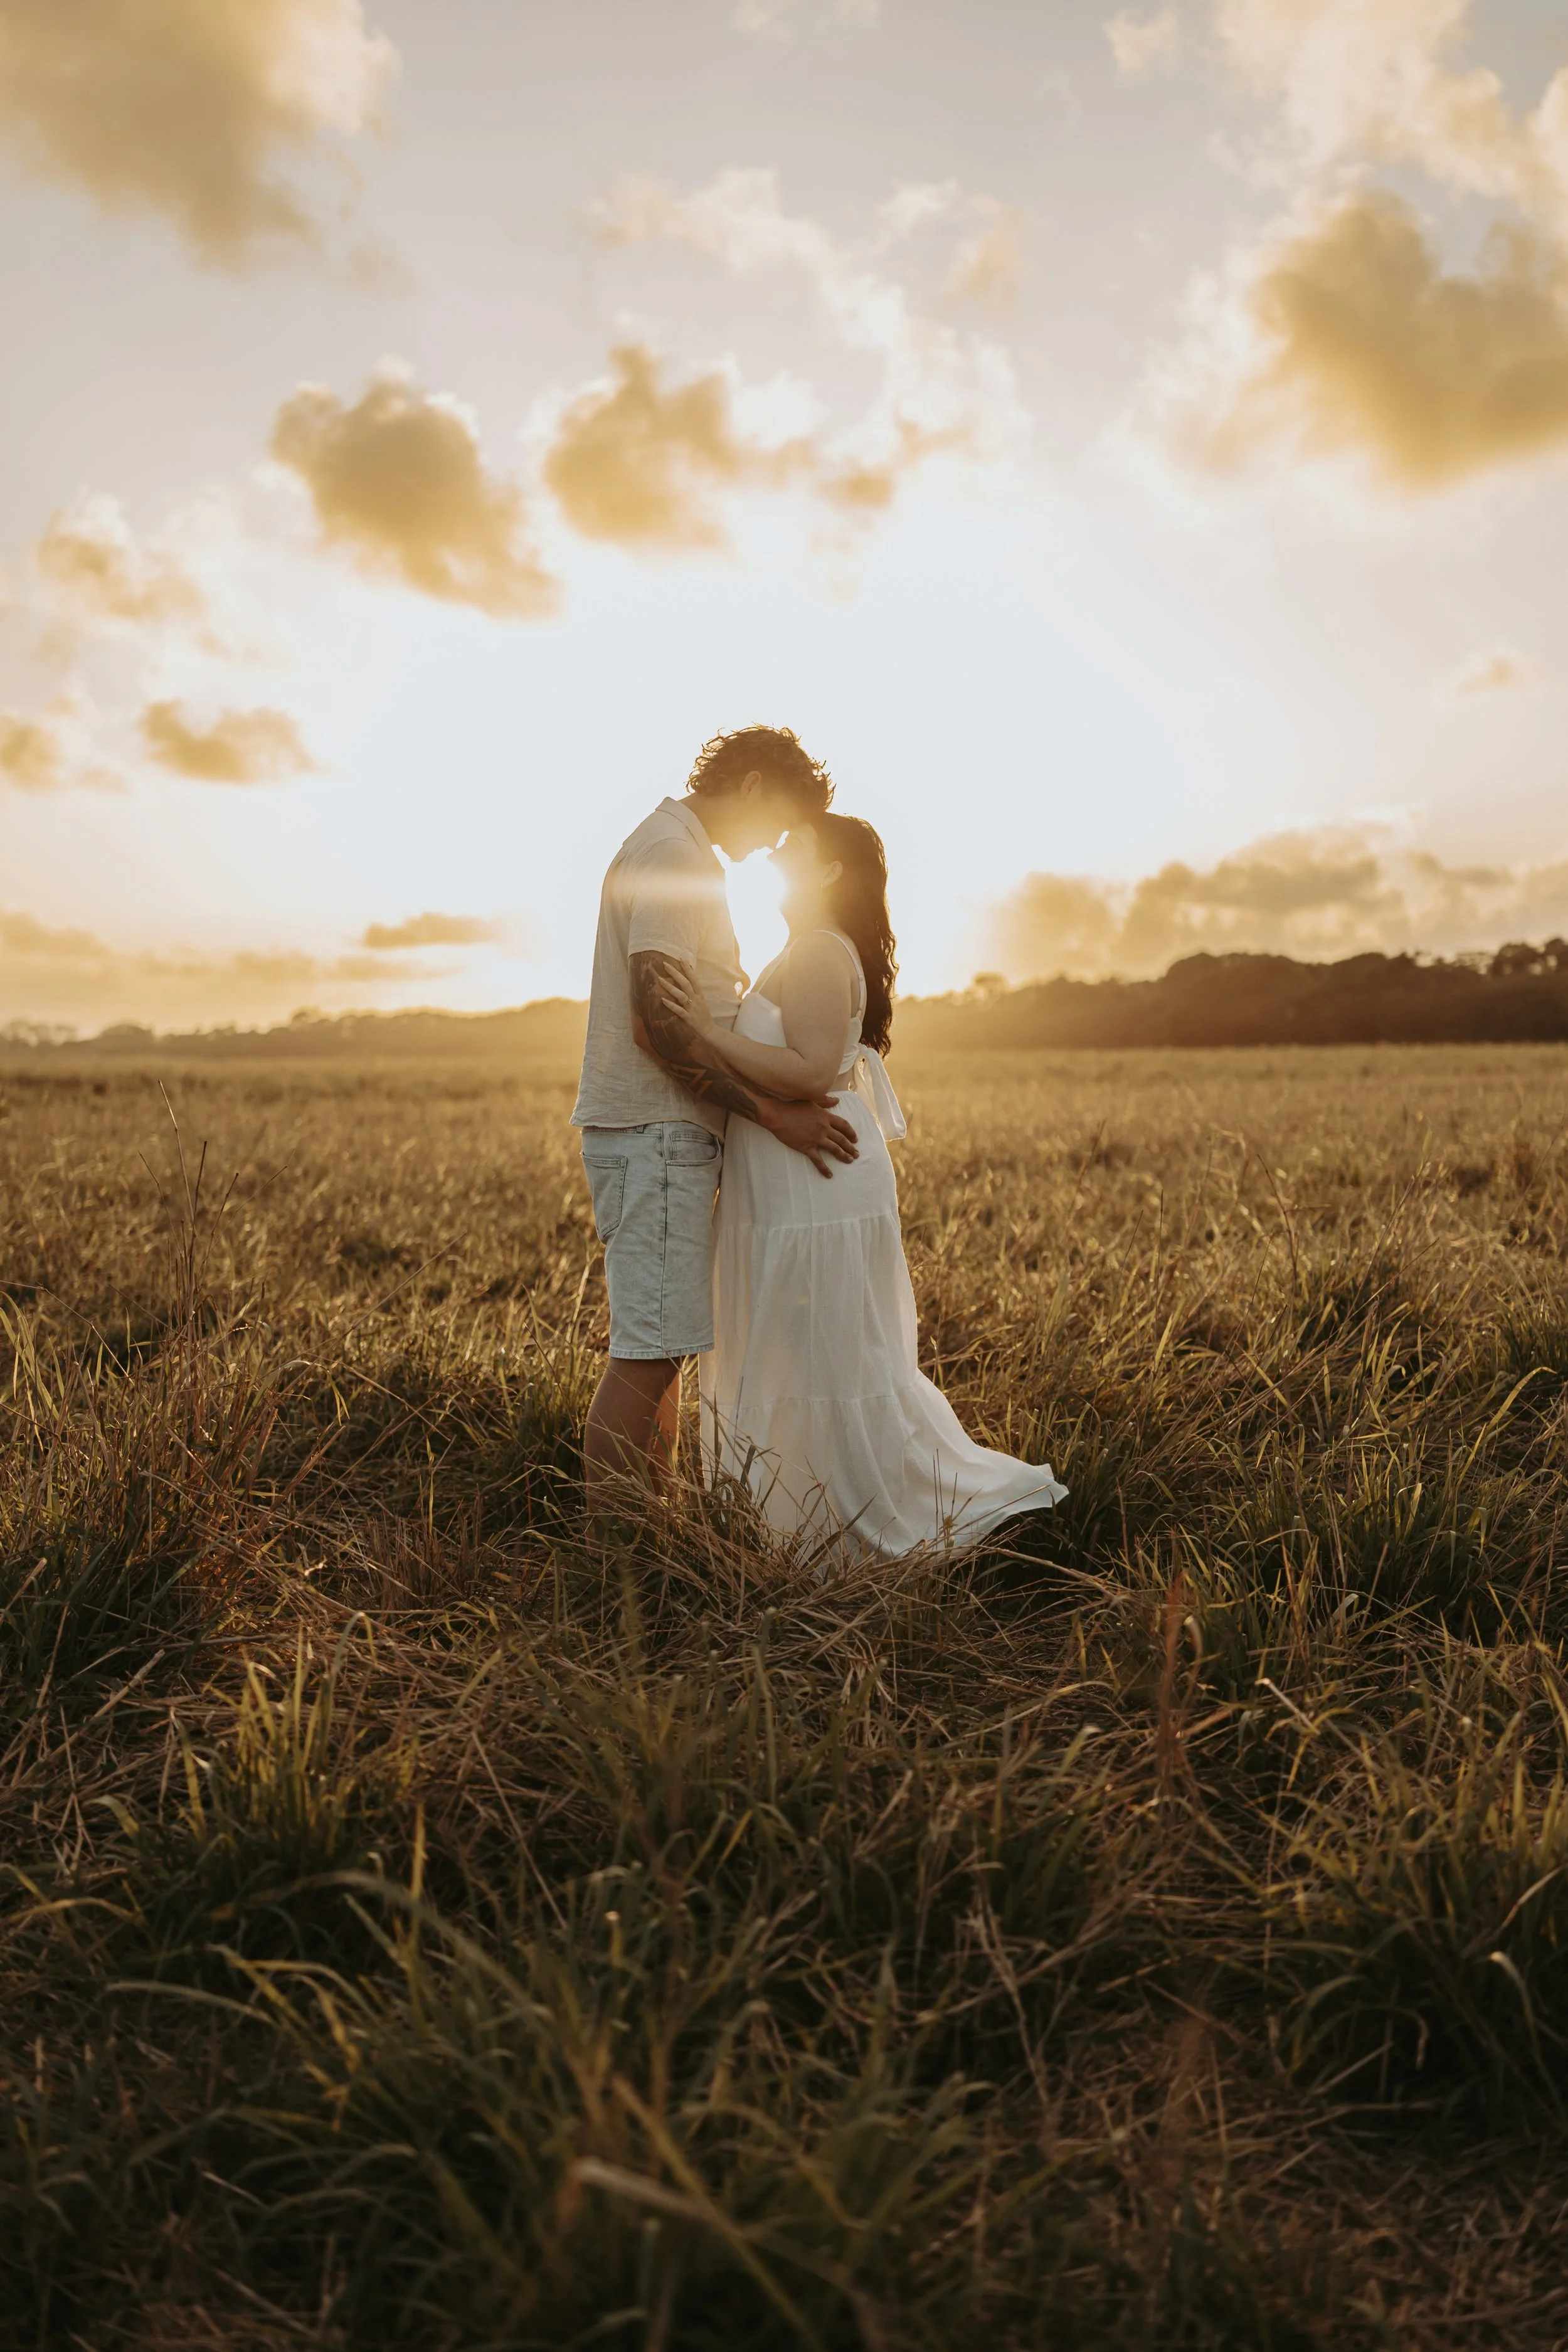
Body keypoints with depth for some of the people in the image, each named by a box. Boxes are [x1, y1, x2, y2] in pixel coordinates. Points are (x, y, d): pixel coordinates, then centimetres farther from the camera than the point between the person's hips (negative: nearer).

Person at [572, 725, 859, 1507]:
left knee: (661, 1349, 14)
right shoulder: (672, 854, -13)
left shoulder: (674, 849, 20)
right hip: (655, 1132, -11)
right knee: (646, 1353, -8)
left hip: (666, 1133, 11)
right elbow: (659, 1026, -22)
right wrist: (773, 1114, -18)